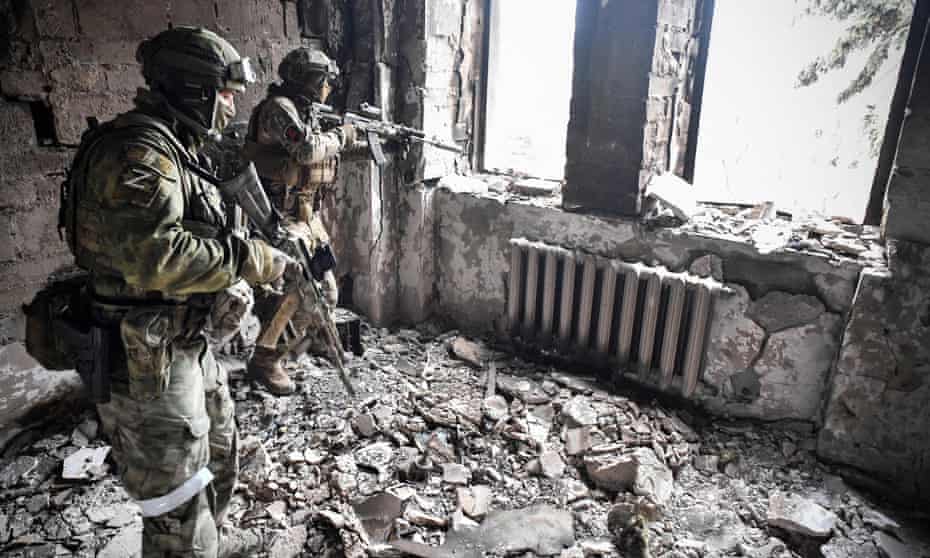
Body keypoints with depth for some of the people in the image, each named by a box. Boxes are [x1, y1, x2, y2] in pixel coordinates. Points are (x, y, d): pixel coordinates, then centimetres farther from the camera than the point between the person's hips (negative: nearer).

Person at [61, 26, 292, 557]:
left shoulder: (174, 149, 11)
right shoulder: (136, 152, -21)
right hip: (145, 362, -11)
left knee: (219, 452, 28)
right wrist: (251, 259, -24)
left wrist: (264, 250, 6)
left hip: (188, 345, 11)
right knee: (180, 510, 4)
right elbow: (155, 256, -34)